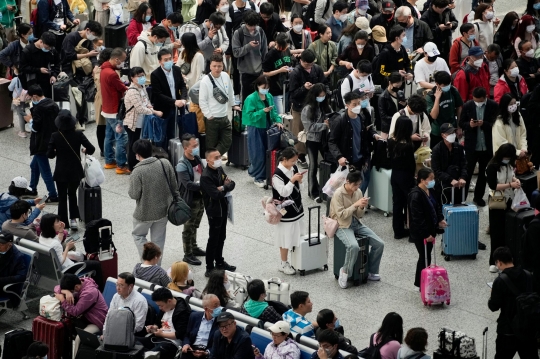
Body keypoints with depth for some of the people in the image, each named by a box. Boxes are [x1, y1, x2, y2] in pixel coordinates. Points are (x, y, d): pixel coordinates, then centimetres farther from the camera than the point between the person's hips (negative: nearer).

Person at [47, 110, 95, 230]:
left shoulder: (55, 136, -14)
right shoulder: (78, 135, -12)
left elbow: (49, 154, -10)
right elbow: (91, 149, -12)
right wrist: (86, 151, 10)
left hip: (61, 172, -1)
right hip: (75, 171, 2)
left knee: (62, 197, 12)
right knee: (72, 194, 22)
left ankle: (64, 223, 14)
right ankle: (73, 219, 10)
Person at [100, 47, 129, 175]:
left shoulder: (104, 69, 6)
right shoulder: (112, 74, -26)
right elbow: (124, 89, -16)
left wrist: (126, 89, -6)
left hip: (108, 109, 10)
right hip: (114, 111, -10)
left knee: (110, 136, 17)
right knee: (122, 138, -7)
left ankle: (109, 161, 26)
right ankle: (121, 166, -6)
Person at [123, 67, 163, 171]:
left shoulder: (142, 87, 5)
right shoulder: (132, 92, -24)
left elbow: (146, 101, 18)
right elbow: (140, 109, -26)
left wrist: (149, 106, -5)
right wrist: (155, 112, -20)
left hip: (139, 123, 9)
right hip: (132, 123, -9)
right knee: (132, 146, 3)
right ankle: (132, 168, 14)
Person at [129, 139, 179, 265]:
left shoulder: (137, 172, -23)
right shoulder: (165, 164, -9)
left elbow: (134, 195, -17)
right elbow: (174, 186, 0)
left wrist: (130, 189, 4)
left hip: (145, 212, -4)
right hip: (163, 210, 4)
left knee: (138, 235, 20)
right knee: (158, 240, 18)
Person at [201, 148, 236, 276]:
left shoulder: (219, 169, 4)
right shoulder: (206, 176, -24)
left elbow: (232, 184, 6)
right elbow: (216, 195, -30)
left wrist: (224, 187, -16)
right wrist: (226, 187, -14)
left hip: (223, 208, 8)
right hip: (214, 211, -8)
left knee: (221, 237, 21)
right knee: (213, 239, 0)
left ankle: (219, 262, 37)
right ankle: (210, 268, 8)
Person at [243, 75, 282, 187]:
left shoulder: (269, 97, 4)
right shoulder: (251, 99, -14)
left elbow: (274, 111, 10)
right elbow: (250, 115, -17)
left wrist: (277, 121, -7)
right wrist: (263, 111, -27)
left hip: (268, 127, 6)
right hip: (256, 129, -6)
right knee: (258, 154, -2)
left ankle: (266, 174, 23)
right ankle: (258, 177, 11)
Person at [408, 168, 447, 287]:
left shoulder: (431, 191, 4)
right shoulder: (415, 196, -24)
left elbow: (437, 206, 20)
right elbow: (417, 218, -25)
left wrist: (440, 219, 3)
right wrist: (425, 234, -24)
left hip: (430, 230, 9)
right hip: (420, 234, -9)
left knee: (427, 256, 16)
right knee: (424, 257, -1)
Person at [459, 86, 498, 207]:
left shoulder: (493, 106, -7)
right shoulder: (467, 105, -4)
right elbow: (461, 123, 1)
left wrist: (483, 124, -25)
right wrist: (469, 125, -21)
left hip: (487, 146, 1)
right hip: (471, 146, -1)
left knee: (483, 173, 14)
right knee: (467, 172, 3)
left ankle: (478, 196, 27)